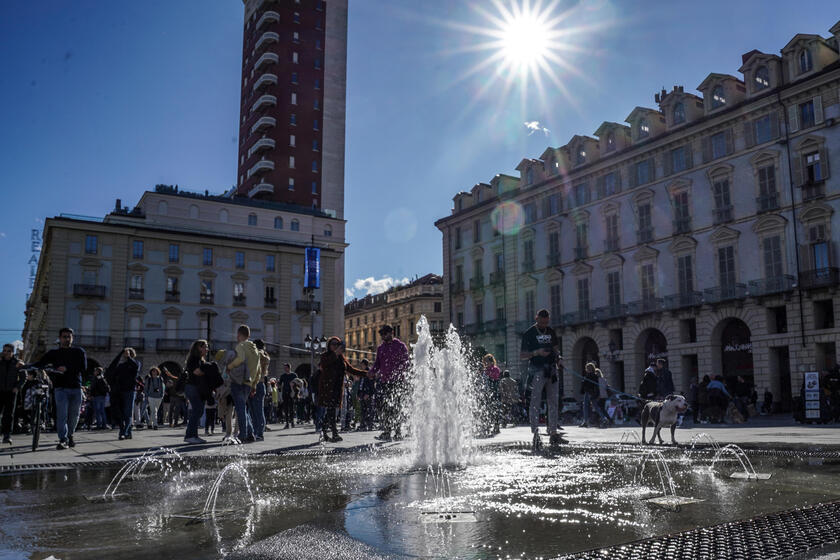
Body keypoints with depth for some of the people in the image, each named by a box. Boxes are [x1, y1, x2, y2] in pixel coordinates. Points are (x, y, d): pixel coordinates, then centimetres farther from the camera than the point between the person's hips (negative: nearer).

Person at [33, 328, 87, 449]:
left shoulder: (79, 352, 10)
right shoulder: (54, 353, 11)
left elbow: (83, 368, -1)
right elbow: (39, 364, 0)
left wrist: (67, 369, -14)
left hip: (76, 388, 1)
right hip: (61, 388, -1)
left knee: (74, 415, 5)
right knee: (62, 414, -12)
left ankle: (70, 436, 25)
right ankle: (63, 440, -12)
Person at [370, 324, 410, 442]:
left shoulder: (400, 346, 0)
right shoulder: (380, 348, 16)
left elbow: (405, 363, -4)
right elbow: (377, 363, 18)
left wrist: (396, 373, -19)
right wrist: (372, 372, -2)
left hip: (397, 382, -5)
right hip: (383, 381, 5)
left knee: (396, 407, -3)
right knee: (383, 407, -1)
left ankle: (397, 432, 5)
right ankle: (386, 433, 4)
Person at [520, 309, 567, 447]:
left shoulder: (551, 332, 13)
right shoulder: (529, 333, -3)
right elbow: (522, 356, -5)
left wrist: (558, 358, 2)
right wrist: (537, 353, -20)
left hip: (552, 370, 6)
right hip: (537, 370, -6)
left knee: (554, 402, 7)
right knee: (535, 402, -8)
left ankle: (553, 434, 13)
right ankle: (535, 434, -8)